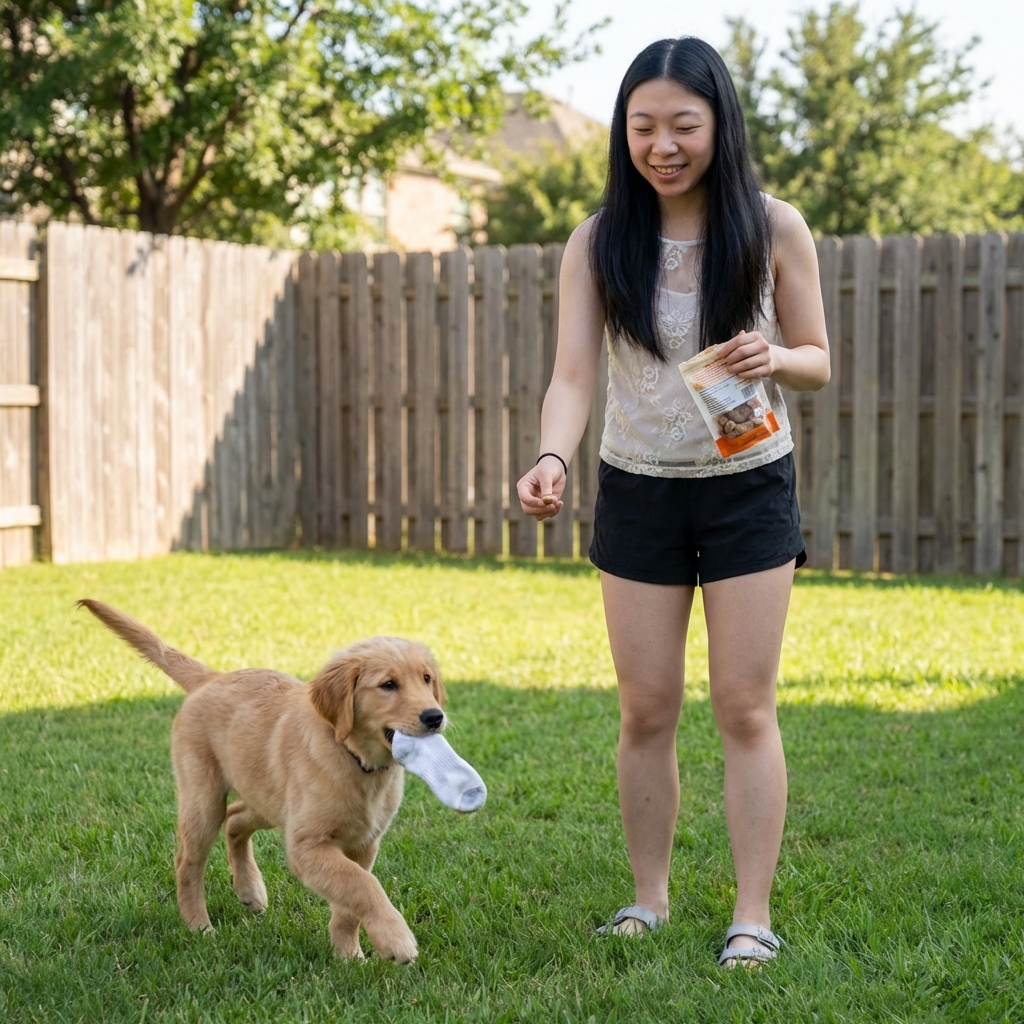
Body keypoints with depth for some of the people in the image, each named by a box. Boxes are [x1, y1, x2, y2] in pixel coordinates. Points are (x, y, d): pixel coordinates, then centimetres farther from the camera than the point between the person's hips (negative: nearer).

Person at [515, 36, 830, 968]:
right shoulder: (598, 244, -5)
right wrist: (552, 459, -32)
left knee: (745, 709, 0)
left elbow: (818, 364, 1)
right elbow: (573, 375, -12)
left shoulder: (774, 230, -7)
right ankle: (650, 899, 22)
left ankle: (754, 916, 8)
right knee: (646, 711, 7)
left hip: (749, 487, -1)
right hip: (638, 491, 1)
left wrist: (775, 358, -23)